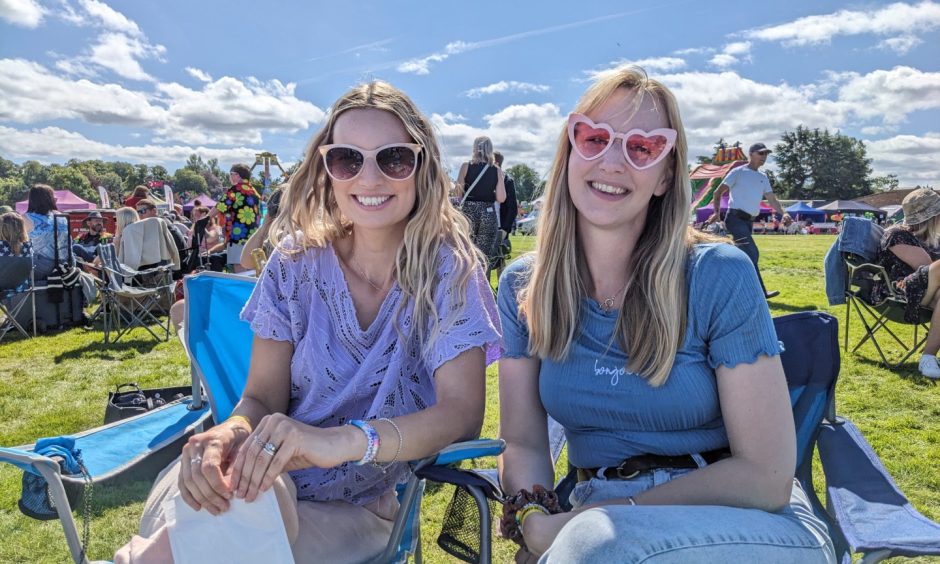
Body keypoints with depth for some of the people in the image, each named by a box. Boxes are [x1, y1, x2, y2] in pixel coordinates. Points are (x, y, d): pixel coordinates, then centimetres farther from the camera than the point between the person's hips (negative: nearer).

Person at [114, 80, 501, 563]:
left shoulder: (447, 267, -12)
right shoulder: (297, 260, -4)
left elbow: (461, 411, -21)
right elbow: (263, 397, -4)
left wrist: (341, 440, -37)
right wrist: (231, 433, -27)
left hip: (356, 510, -2)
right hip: (272, 484, 3)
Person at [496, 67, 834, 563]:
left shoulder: (719, 277, -14)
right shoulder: (523, 288, -3)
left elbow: (766, 476, -14)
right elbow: (523, 443, -1)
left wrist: (594, 523, -18)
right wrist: (532, 520, -21)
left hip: (746, 523, -2)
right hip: (602, 515, 3)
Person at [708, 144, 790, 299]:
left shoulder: (763, 177, 19)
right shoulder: (738, 172, -1)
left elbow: (771, 199, 13)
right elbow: (718, 192, -2)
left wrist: (783, 213, -5)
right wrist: (717, 212, -13)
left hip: (749, 221, 8)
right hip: (736, 218, -8)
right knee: (752, 254, -15)